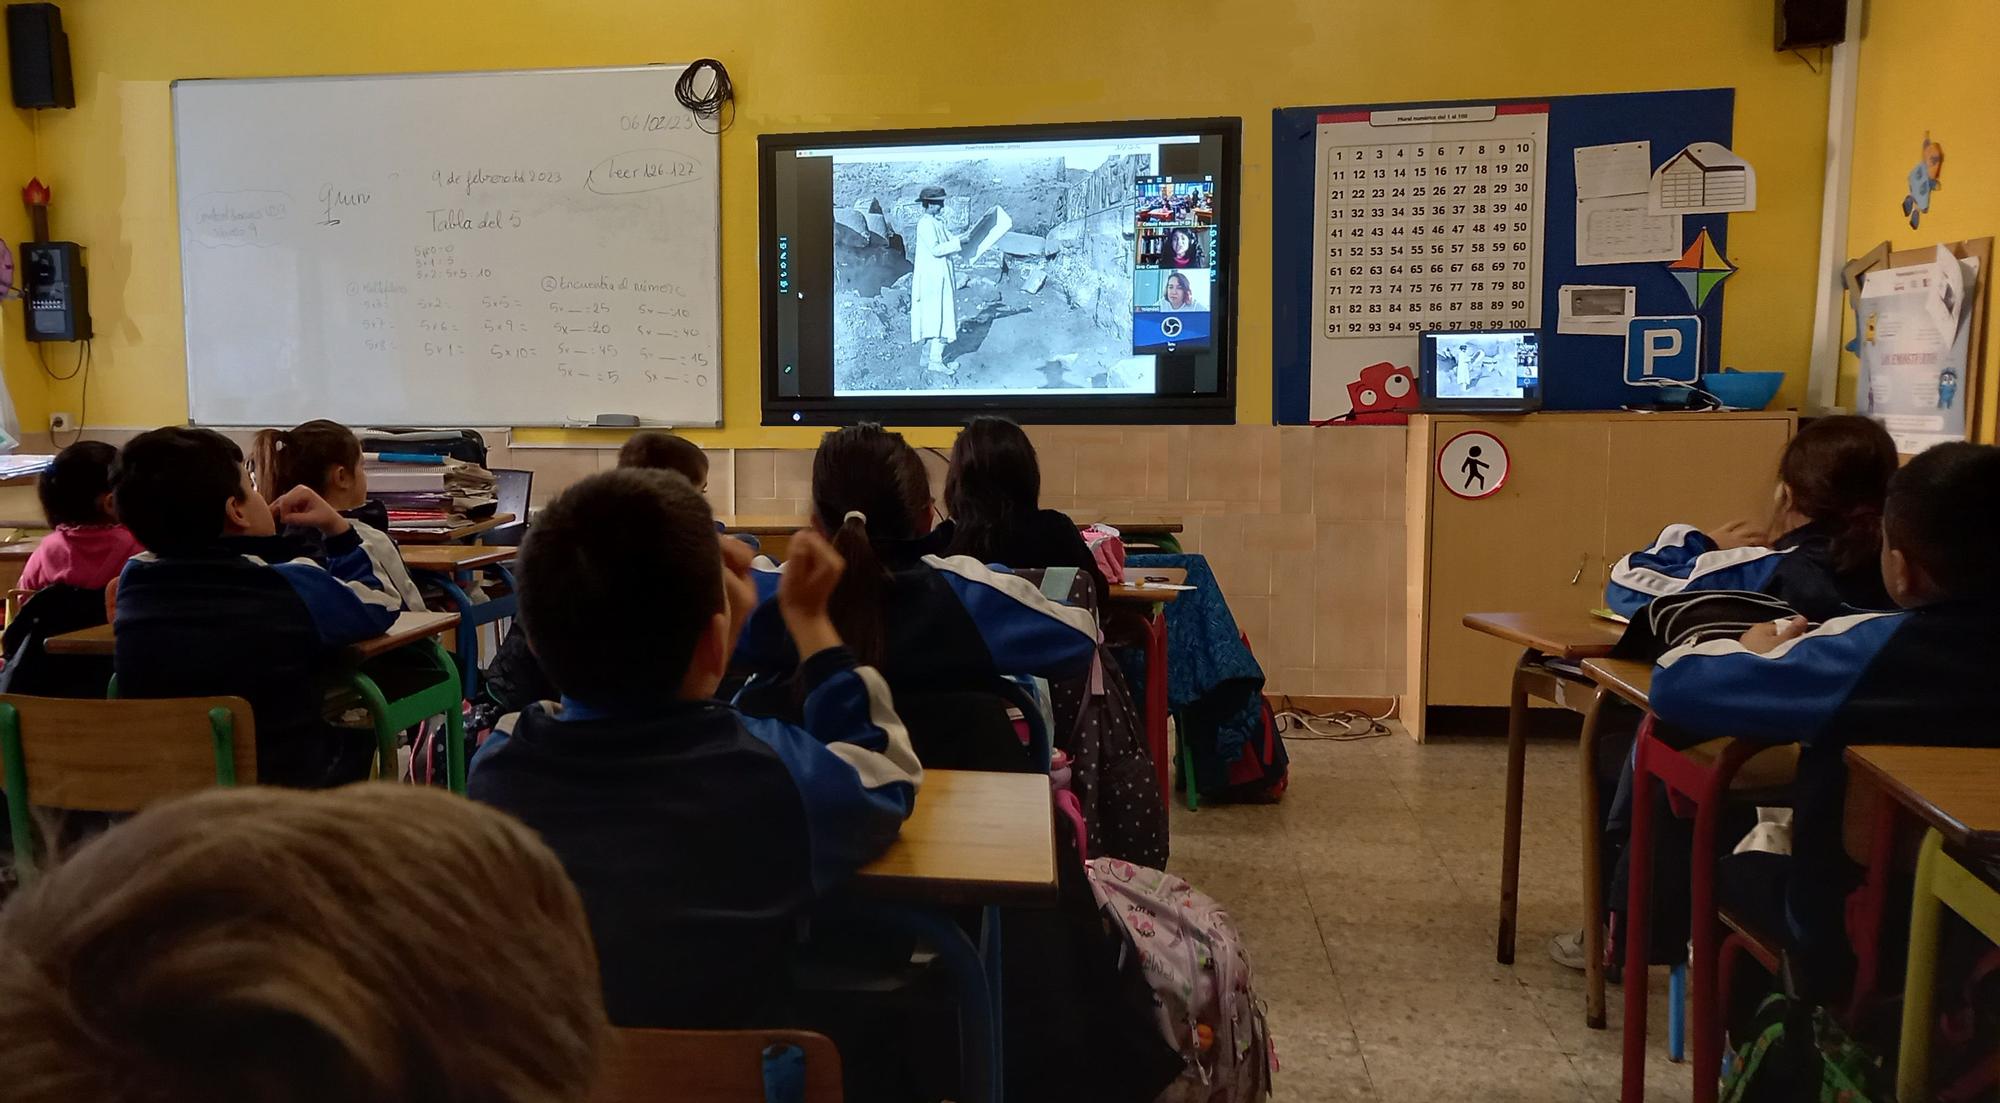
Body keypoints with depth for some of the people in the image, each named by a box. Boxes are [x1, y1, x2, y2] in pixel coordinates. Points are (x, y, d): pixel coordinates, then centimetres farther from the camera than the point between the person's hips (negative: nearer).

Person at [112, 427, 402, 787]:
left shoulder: (132, 584, -9)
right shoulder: (295, 590, -21)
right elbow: (381, 604, -1)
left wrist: (261, 528, 7)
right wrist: (337, 529, 4)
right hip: (285, 781, -4)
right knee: (358, 738, 31)